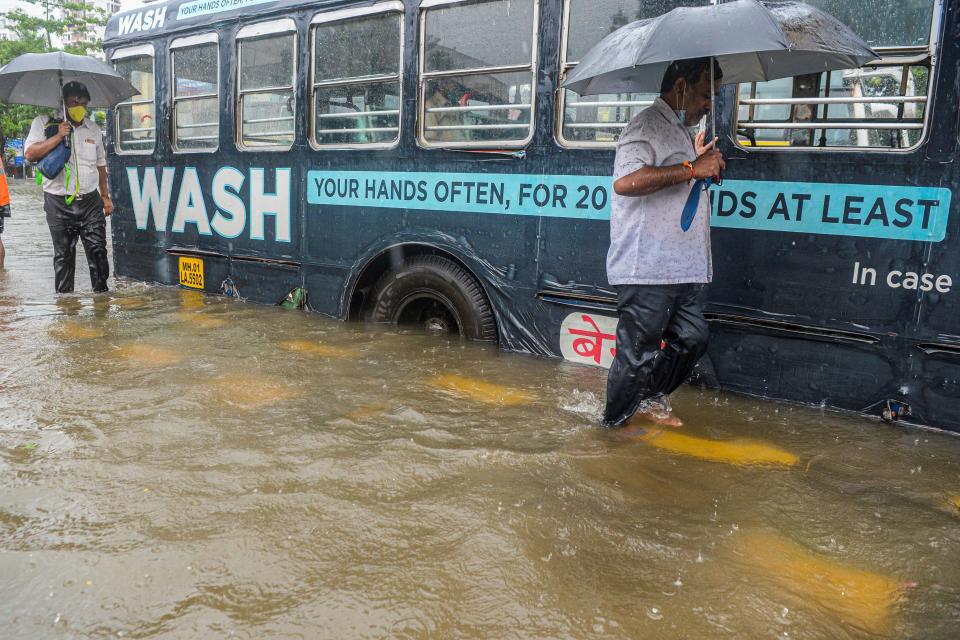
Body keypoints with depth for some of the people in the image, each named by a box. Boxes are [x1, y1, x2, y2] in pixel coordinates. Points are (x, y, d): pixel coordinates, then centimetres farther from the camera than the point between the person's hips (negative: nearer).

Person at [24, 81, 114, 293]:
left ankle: (101, 292, 4)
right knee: (63, 254, 4)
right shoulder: (44, 123, 1)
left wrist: (105, 197, 19)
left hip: (90, 199, 2)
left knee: (98, 249, -4)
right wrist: (58, 136, -17)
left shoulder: (93, 129, 13)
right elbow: (29, 153, -11)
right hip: (59, 203, -2)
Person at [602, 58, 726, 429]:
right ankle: (616, 424, 16)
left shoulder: (682, 131, 23)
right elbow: (625, 182, -30)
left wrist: (702, 163, 22)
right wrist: (690, 169, -24)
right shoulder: (648, 125, -11)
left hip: (682, 269, 10)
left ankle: (648, 402, 33)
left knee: (691, 338, 15)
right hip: (647, 269, -10)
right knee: (638, 353, -1)